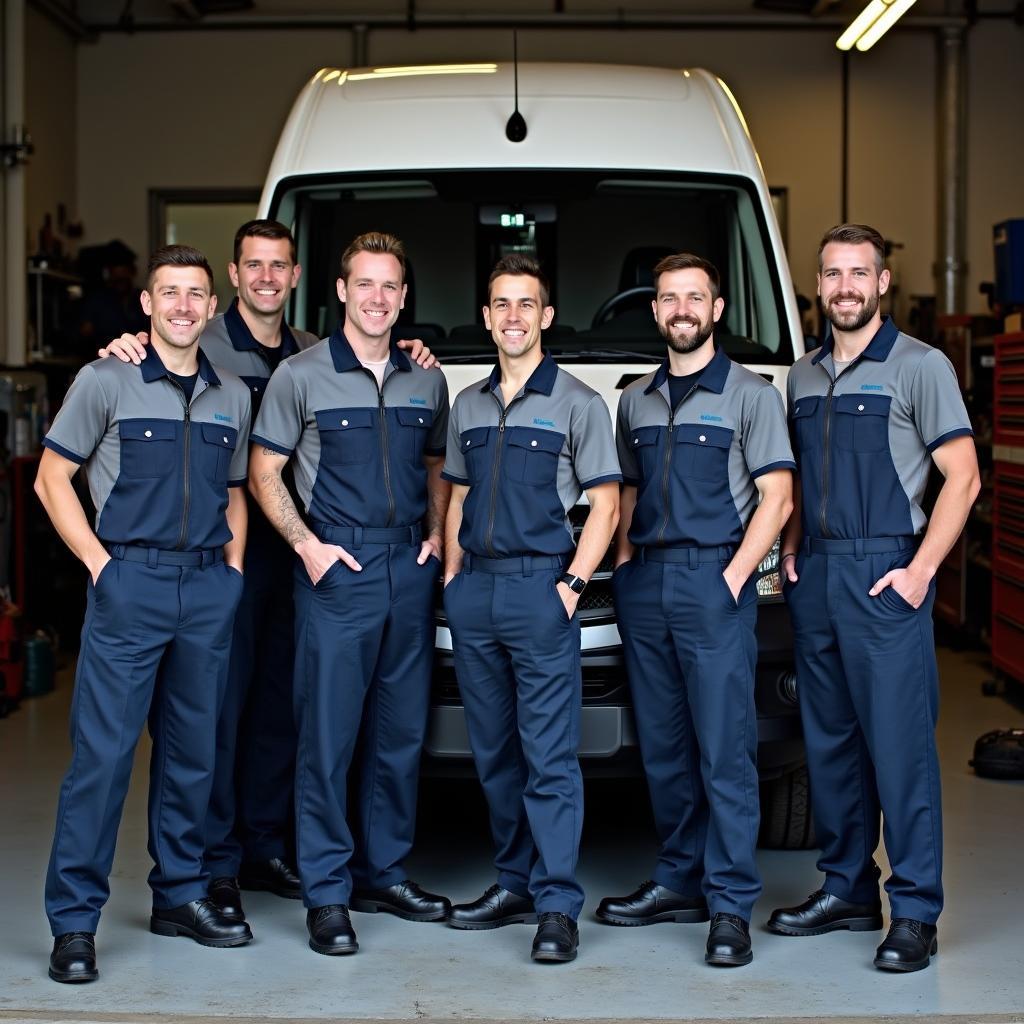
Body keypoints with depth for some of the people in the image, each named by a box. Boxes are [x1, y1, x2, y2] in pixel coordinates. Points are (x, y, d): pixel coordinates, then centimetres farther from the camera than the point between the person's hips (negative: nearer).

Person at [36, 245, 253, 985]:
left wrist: (234, 561, 8)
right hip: (131, 583, -4)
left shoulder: (232, 396, 13)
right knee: (104, 751, -7)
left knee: (192, 751, 11)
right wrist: (99, 560, -7)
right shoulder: (107, 381, 0)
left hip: (209, 589, 5)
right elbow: (52, 479, 1)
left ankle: (180, 895, 24)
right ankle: (74, 921, -2)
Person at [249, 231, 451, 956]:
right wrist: (307, 544, -9)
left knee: (402, 731, 9)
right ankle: (327, 893, 1)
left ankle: (385, 874, 21)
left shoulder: (427, 381, 13)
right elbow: (264, 474, 1)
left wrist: (437, 536, 6)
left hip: (410, 568, 5)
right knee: (328, 732, -5)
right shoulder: (302, 375, 0)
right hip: (338, 568, -4)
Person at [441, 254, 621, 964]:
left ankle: (558, 906, -6)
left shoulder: (576, 403, 0)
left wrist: (574, 582, -13)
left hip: (540, 590, -6)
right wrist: (452, 575, 9)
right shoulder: (468, 406, 17)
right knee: (494, 751, 11)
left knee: (550, 754, -8)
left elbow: (605, 505, -3)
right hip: (474, 590, 6)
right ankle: (516, 883, 22)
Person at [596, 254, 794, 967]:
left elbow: (777, 497, -4)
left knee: (725, 747, -7)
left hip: (714, 579, -5)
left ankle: (732, 906, -5)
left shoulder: (751, 394, 2)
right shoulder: (636, 401, 18)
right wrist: (624, 561, 7)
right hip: (645, 584, 6)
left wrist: (733, 578, -12)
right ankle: (680, 882, 18)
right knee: (663, 746, 9)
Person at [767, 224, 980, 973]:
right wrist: (791, 548, 8)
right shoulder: (803, 376, 15)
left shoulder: (919, 366, -3)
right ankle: (847, 889, 21)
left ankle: (915, 913, -2)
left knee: (899, 743, -7)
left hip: (884, 574, -6)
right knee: (829, 741, 11)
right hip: (815, 575, 7)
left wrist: (920, 570, -13)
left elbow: (962, 478, -7)